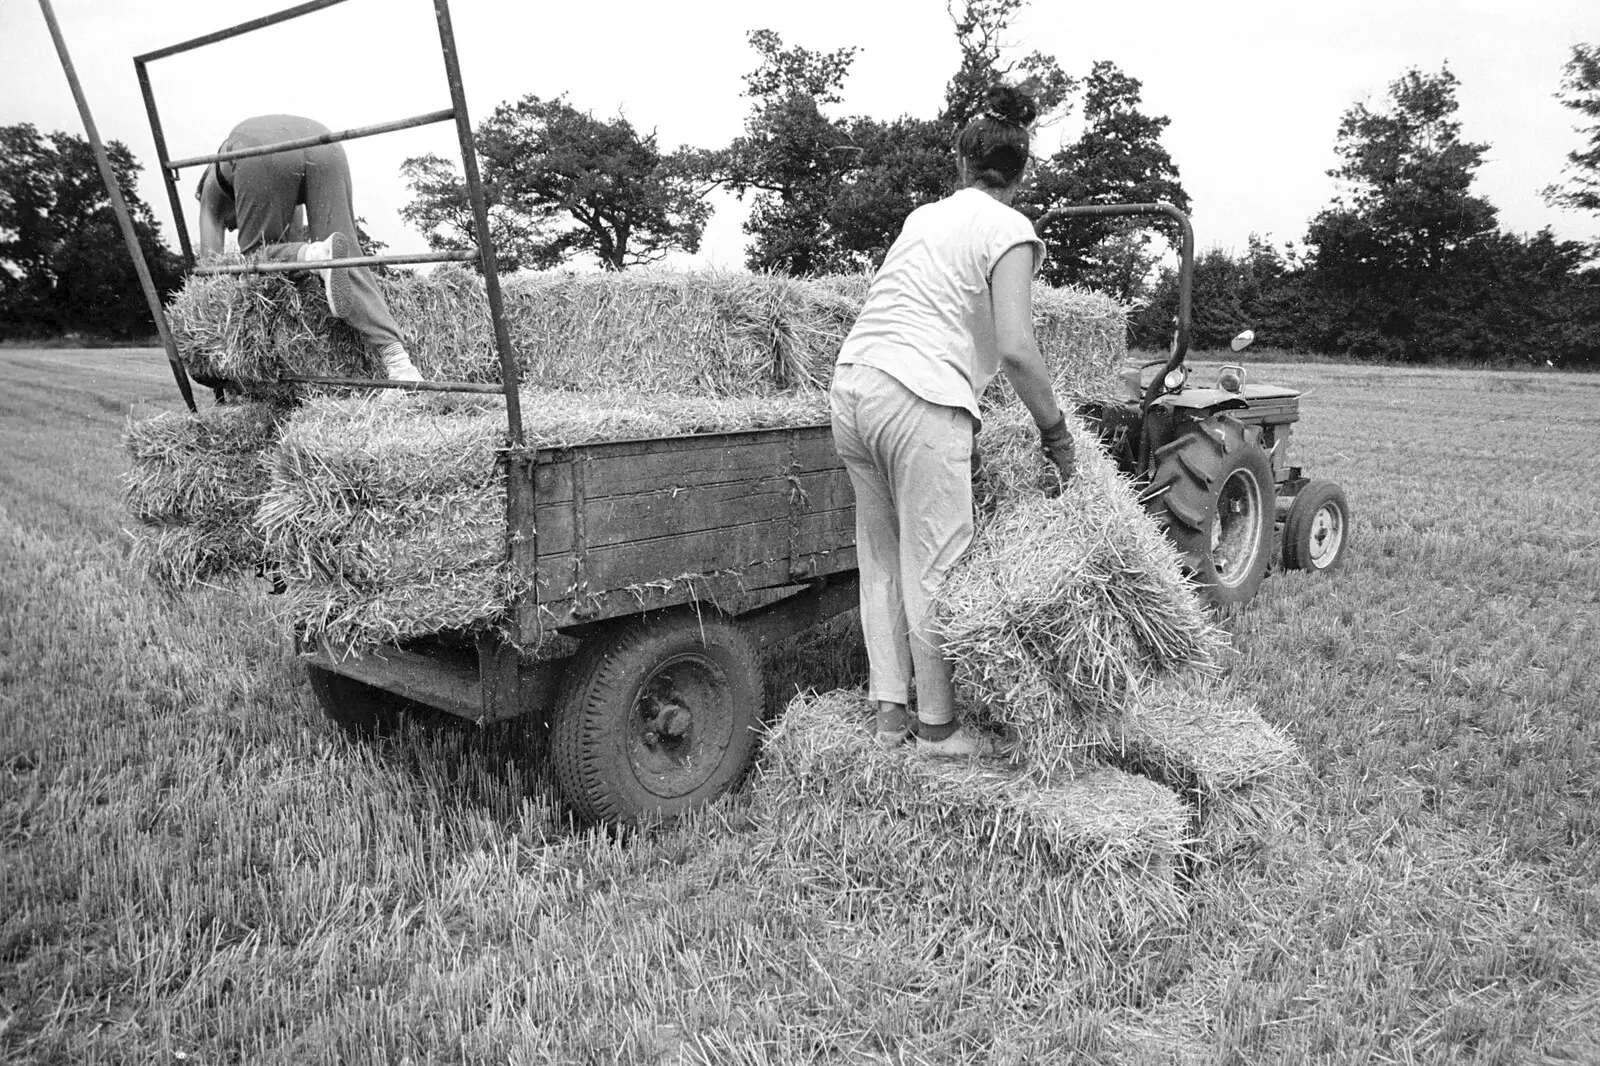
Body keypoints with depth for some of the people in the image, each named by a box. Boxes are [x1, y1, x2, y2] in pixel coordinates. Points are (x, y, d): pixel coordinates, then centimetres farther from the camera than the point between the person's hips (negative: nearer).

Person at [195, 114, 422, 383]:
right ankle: (396, 358, -23)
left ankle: (316, 255, -20)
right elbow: (296, 238, 51)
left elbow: (209, 257, 30)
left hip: (261, 152, -3)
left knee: (258, 254, 13)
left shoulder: (212, 187, 37)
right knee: (348, 260, -3)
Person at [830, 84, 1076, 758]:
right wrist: (1055, 431, 1)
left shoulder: (923, 216, 22)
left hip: (850, 384, 7)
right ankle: (937, 726, 11)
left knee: (881, 559, 13)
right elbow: (1015, 349, -11)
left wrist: (964, 410, 24)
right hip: (919, 400, -7)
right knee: (935, 570, 1)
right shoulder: (1009, 230, 1)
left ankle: (889, 712, 20)